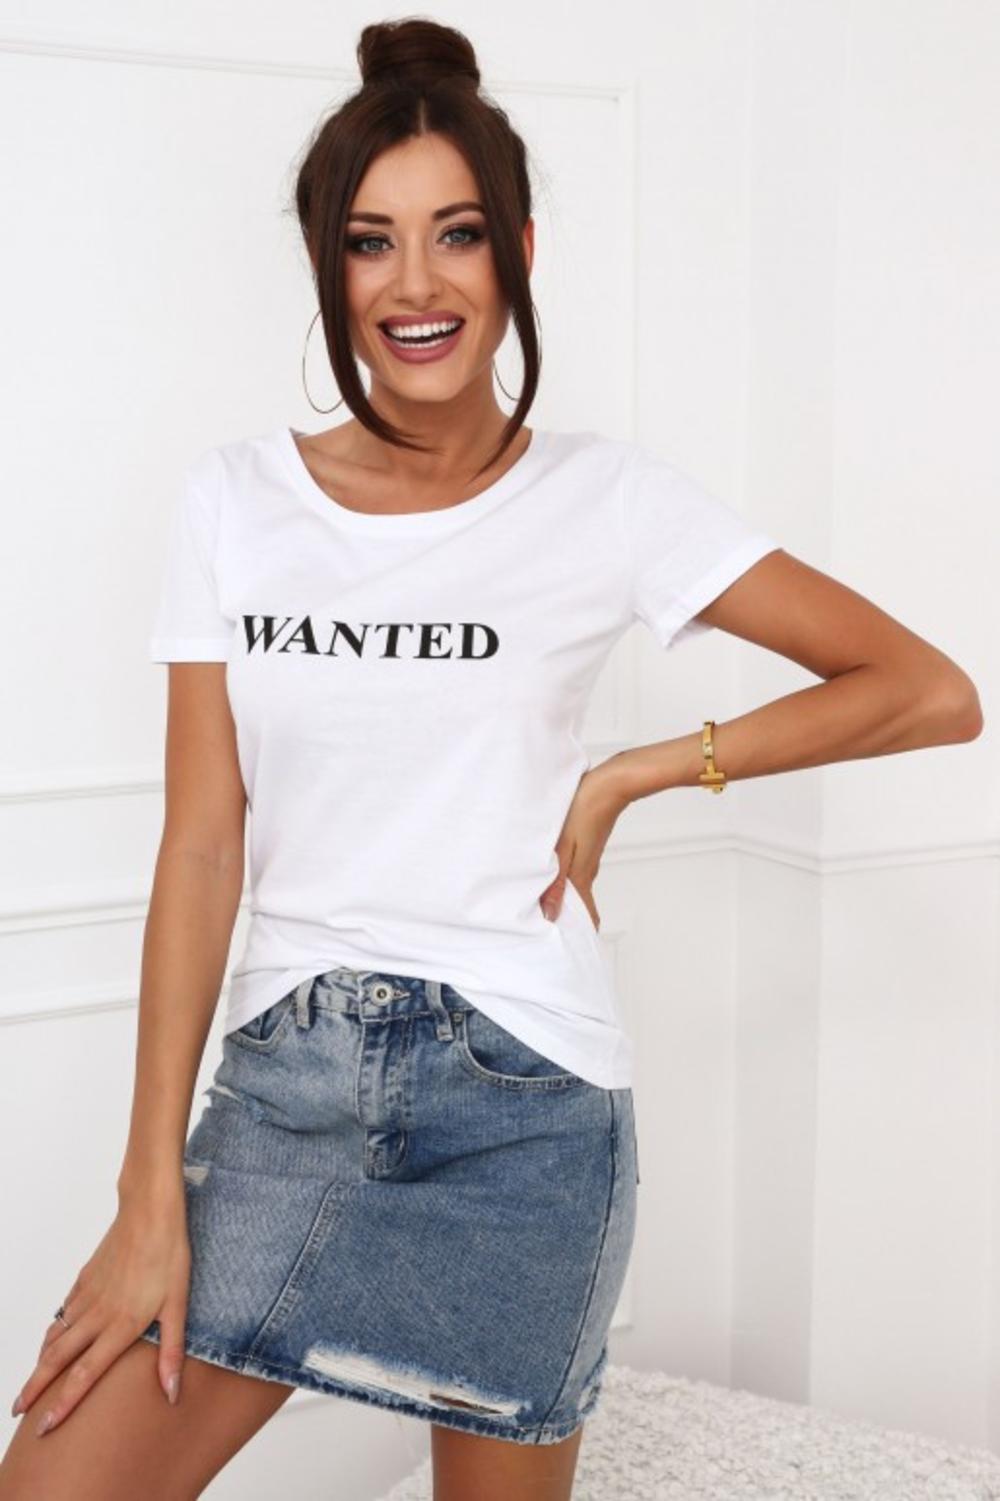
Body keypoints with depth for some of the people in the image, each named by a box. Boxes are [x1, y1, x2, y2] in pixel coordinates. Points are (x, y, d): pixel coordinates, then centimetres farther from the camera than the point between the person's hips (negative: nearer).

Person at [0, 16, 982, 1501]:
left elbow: (931, 692, -2)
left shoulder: (607, 501, -3)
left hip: (523, 1096, -2)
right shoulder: (234, 499, 2)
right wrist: (152, 1197, -5)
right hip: (283, 1080, 2)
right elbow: (201, 845, -2)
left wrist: (636, 772, -7)